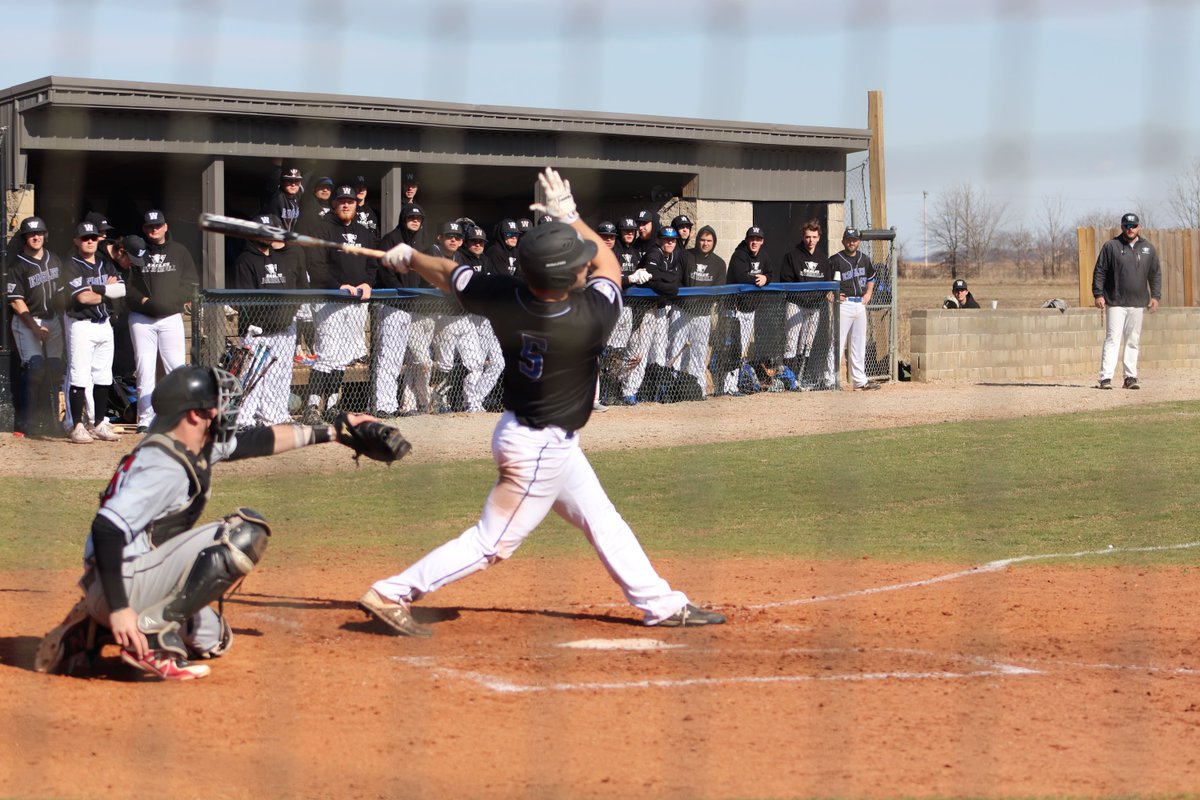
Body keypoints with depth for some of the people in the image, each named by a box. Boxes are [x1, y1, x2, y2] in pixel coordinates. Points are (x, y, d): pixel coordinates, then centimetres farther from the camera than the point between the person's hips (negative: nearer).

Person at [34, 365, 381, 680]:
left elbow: (259, 441, 22)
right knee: (246, 532, -19)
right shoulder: (165, 468, -21)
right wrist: (118, 608, -33)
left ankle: (96, 627, 17)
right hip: (122, 585, -10)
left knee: (212, 640, 30)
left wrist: (331, 431, 25)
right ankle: (152, 630, -18)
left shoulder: (197, 446, 10)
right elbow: (106, 528, -29)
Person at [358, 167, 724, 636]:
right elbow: (610, 264, -8)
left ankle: (662, 605, 28)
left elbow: (448, 274, 2)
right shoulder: (591, 320, -29)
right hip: (540, 448, -8)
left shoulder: (502, 298, -17)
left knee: (603, 522, 17)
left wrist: (409, 257, 21)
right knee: (493, 543, 1)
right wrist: (571, 216, -2)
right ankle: (391, 595, 3)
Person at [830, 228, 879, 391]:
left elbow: (871, 277, 28)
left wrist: (868, 293, 14)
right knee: (838, 342, -9)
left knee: (859, 345, 11)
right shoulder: (835, 260, -8)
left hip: (861, 304, 7)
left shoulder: (865, 259, 11)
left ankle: (859, 380, 17)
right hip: (843, 304, -7)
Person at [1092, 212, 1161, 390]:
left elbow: (1155, 274, 15)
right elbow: (1099, 271, 0)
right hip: (1115, 302, -3)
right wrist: (1098, 294, -8)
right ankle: (1106, 377, -11)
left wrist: (1155, 296, 6)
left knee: (1133, 341, 6)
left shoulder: (1148, 248, 11)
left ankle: (1130, 377, 10)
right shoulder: (1111, 246, 0)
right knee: (1112, 339, -8)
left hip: (1138, 302, 4)